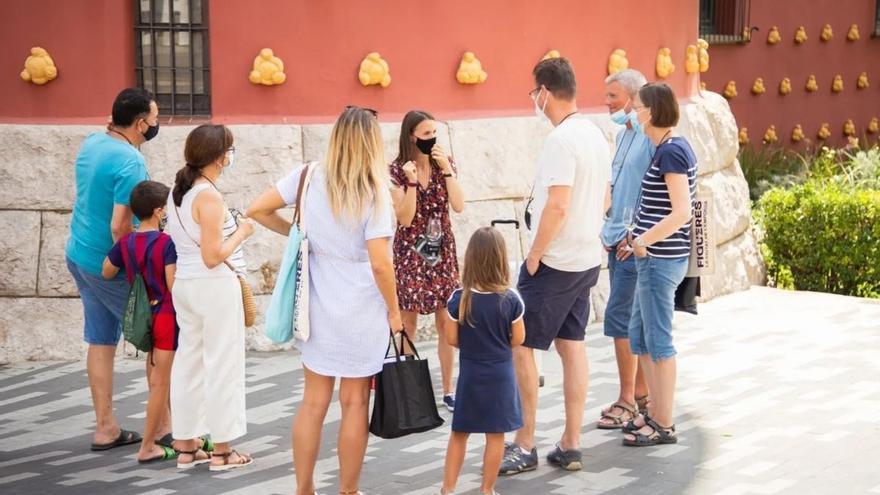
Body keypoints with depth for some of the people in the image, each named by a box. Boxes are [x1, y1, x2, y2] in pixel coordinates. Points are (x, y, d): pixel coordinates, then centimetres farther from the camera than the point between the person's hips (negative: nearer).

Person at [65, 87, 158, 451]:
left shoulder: (92, 143, 4)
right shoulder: (130, 162, -23)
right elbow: (120, 227, -24)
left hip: (79, 255, 8)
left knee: (101, 342, 12)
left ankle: (106, 428, 17)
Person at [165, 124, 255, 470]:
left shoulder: (178, 191, 9)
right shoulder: (209, 197, -18)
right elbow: (213, 257, -21)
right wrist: (241, 233, -8)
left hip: (184, 283, 9)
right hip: (214, 286, -9)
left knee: (189, 360, 13)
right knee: (222, 364, 0)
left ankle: (186, 447, 20)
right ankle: (222, 451, 7)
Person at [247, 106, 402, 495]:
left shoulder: (309, 177, -3)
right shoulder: (374, 193, -15)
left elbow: (257, 210, -1)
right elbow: (380, 264, -17)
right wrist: (394, 311, -4)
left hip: (318, 307, 4)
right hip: (361, 311, -4)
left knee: (314, 402, 13)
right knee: (355, 403, 9)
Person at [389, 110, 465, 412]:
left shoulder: (444, 163, 3)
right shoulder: (398, 170, -7)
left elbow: (459, 206, -8)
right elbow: (405, 219, -12)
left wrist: (447, 170, -14)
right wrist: (412, 182, -22)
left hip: (442, 249, 3)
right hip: (411, 251, -2)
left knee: (446, 321, 2)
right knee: (407, 321, 3)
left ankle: (448, 390, 10)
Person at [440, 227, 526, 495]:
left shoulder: (459, 299, -12)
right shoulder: (511, 300, -12)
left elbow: (451, 339, -6)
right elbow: (517, 340, -4)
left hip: (470, 374, 1)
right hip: (501, 374, -1)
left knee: (459, 433, 13)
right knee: (496, 435, 9)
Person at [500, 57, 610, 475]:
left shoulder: (561, 140, -19)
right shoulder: (595, 135, 10)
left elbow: (557, 206, -24)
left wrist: (535, 254, -15)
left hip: (554, 263, -9)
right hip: (587, 258, 9)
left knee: (520, 347, -1)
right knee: (572, 346, 11)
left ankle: (525, 445, 3)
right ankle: (570, 445, 15)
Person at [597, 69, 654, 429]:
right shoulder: (623, 133, 15)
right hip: (618, 240, 9)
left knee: (619, 318, -9)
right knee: (634, 321, 12)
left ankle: (627, 400, -1)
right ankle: (641, 393, 20)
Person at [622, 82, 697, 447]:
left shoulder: (670, 151, -17)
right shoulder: (674, 148, 12)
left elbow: (681, 212, -24)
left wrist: (644, 240, -16)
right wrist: (640, 237, 13)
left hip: (660, 259, -10)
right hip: (656, 258, 10)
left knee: (658, 341, 0)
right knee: (639, 338, 17)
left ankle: (664, 425, 10)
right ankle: (655, 412, 27)